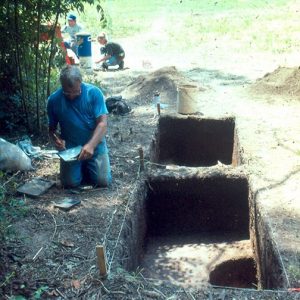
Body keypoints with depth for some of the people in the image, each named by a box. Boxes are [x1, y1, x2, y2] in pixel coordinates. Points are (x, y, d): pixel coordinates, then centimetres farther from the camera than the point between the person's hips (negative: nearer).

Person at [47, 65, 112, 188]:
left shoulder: (94, 93, -14)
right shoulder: (54, 100, -8)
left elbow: (103, 123, -19)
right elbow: (51, 128, 3)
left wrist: (91, 145, -34)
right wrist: (56, 139, -21)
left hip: (95, 145, -1)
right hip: (70, 148, 1)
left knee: (103, 181, -12)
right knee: (70, 182, -12)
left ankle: (88, 166, 23)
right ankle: (81, 168, 23)